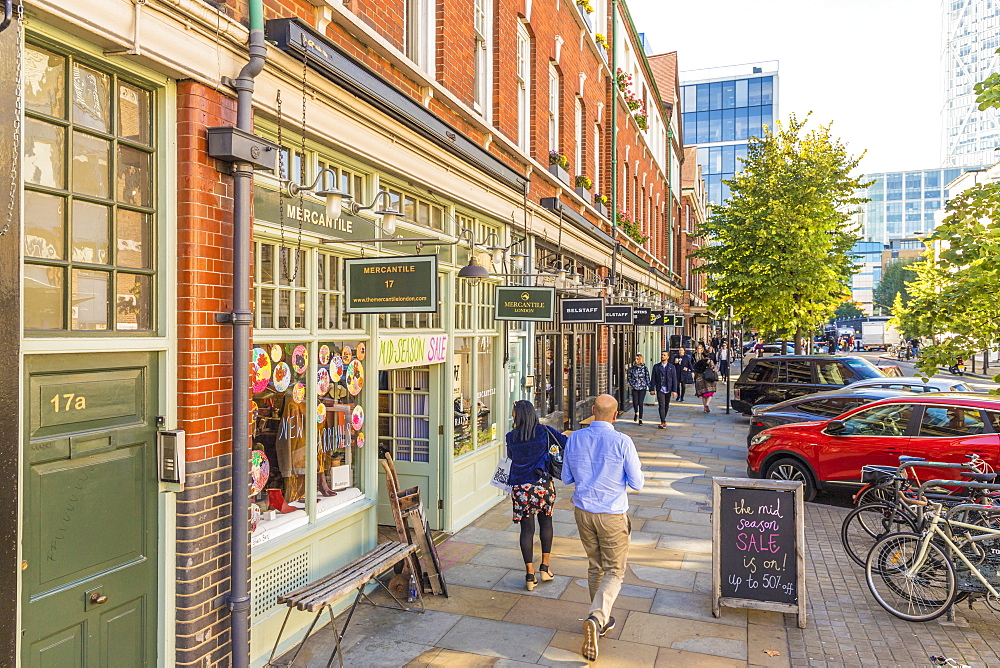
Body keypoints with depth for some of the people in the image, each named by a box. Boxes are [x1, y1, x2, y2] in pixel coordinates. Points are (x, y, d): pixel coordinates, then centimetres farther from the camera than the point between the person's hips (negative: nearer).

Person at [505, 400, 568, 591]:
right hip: (542, 485, 0)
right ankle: (545, 567, 21)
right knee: (546, 523, 20)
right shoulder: (544, 431, -4)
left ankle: (530, 576, 8)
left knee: (527, 529, 7)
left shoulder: (511, 437, -3)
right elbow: (567, 443, -1)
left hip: (520, 488, 0)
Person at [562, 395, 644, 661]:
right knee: (614, 572, 9)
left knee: (595, 567, 21)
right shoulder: (622, 442, -17)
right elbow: (637, 484, -9)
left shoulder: (574, 439, -5)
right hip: (613, 514, -4)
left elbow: (566, 477, 6)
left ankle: (601, 620, 34)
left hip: (583, 511, 4)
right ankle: (596, 619, -13)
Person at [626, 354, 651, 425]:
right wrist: (632, 383, -2)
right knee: (635, 403, -3)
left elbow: (647, 378, 1)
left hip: (642, 388, -1)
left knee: (640, 403, -3)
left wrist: (649, 387, -4)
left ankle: (640, 419, 10)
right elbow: (628, 377, 11)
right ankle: (636, 413, 30)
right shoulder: (632, 368, 1)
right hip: (634, 388, 1)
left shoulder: (644, 368, -3)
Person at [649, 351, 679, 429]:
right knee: (661, 405, -9)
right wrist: (652, 389, -1)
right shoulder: (656, 367, 5)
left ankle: (663, 419, 26)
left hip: (668, 389, 1)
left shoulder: (671, 367, 3)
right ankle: (663, 422, -11)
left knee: (666, 406, 10)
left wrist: (674, 391, -6)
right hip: (660, 389, -1)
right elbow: (653, 379, 5)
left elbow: (674, 379, 0)